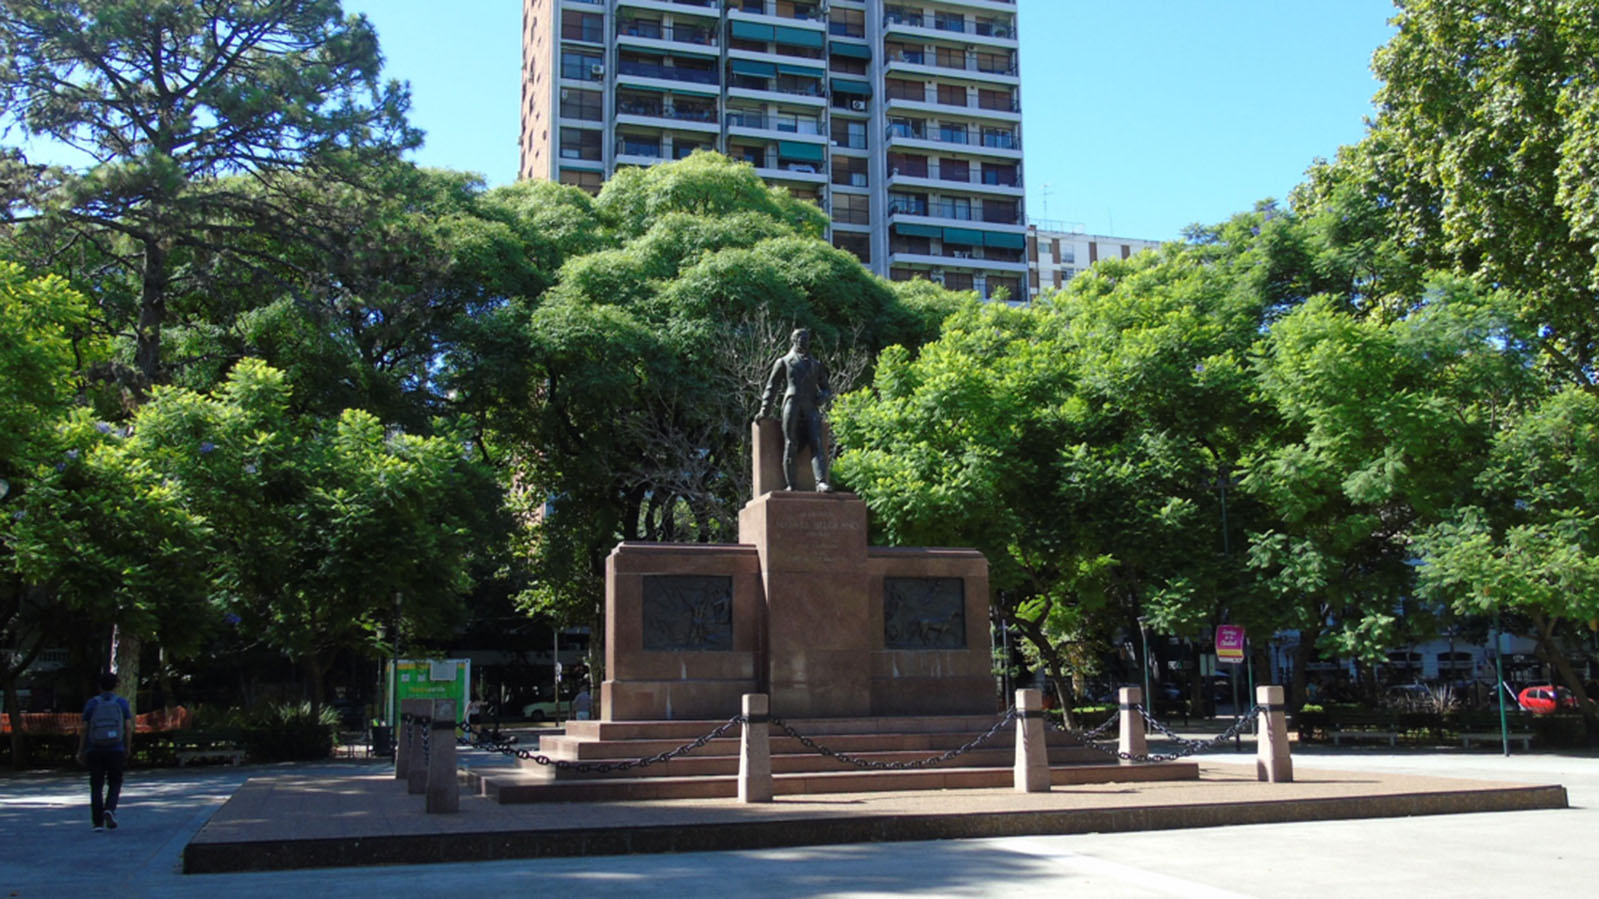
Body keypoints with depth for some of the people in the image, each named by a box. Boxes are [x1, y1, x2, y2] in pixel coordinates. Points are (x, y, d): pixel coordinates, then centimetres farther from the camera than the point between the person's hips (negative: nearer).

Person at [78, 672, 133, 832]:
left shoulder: (91, 704, 1)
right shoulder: (122, 703, 1)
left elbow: (84, 729, -2)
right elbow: (128, 727, -4)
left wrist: (80, 751, 4)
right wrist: (128, 748, 5)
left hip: (94, 751, 0)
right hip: (116, 751, 0)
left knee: (96, 786, 7)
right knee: (115, 783, 14)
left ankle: (98, 822, 3)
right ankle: (109, 809, -11)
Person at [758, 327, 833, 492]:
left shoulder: (816, 364, 29)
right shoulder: (784, 362, 20)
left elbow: (825, 387, 28)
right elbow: (772, 387, 16)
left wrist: (823, 396, 4)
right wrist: (765, 411, 8)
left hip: (811, 408, 2)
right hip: (792, 404, -2)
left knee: (817, 444, -15)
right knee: (791, 445, -8)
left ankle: (821, 483, -27)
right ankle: (789, 484, -9)